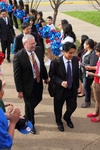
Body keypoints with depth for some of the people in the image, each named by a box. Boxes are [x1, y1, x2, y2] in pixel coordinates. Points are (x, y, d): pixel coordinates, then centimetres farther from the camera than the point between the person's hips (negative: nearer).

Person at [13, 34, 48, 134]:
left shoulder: (39, 50, -7)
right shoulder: (18, 56, -24)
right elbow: (17, 75, -19)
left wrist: (45, 77, 13)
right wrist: (19, 90, -16)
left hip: (38, 82, 6)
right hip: (28, 84, -6)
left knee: (38, 99, 23)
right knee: (29, 104, 11)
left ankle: (28, 113, 55)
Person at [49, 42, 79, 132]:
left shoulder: (75, 59, -9)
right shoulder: (56, 62, -21)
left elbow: (77, 74, 4)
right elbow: (52, 75, -11)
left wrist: (77, 86, 9)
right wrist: (61, 82, -26)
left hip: (72, 89, 3)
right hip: (60, 89, -3)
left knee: (73, 106, 15)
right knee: (58, 108, 16)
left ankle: (67, 118, 50)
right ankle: (59, 122, 47)